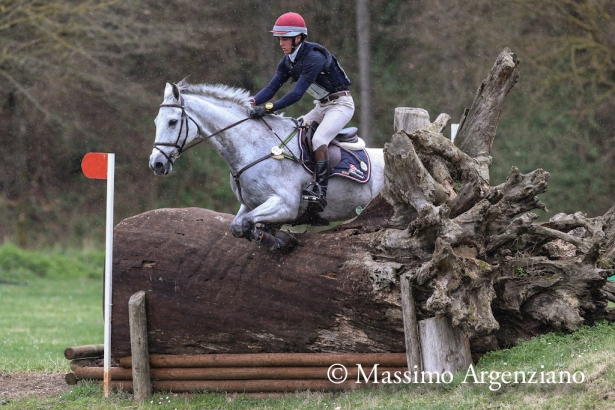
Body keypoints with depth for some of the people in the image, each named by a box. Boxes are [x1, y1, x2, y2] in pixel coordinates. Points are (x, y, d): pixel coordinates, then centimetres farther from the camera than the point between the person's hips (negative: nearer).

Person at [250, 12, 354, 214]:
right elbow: (272, 87, -6)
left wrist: (269, 108, -39)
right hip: (321, 106, 9)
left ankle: (320, 190, -29)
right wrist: (252, 103, -24)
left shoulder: (314, 57, -26)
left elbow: (297, 93, -32)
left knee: (318, 140, -27)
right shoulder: (288, 61, 1)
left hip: (340, 104, -9)